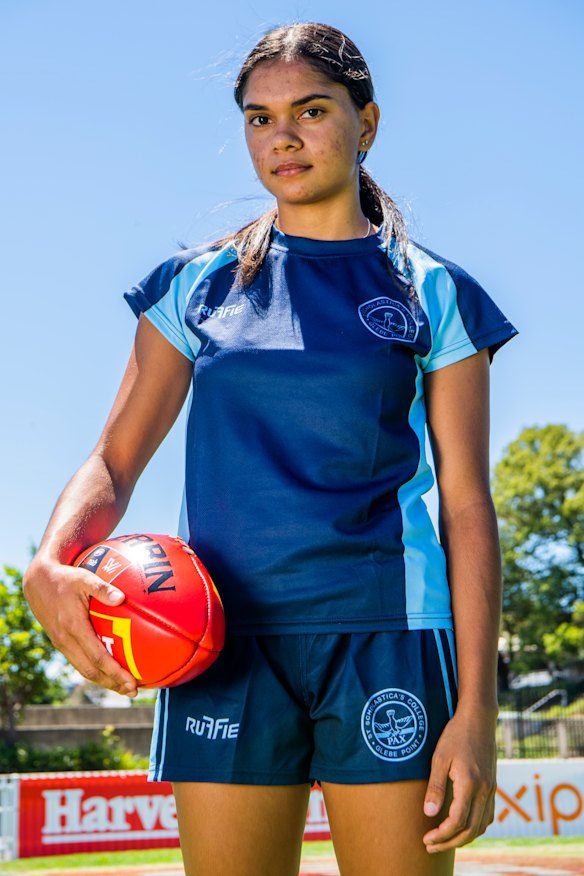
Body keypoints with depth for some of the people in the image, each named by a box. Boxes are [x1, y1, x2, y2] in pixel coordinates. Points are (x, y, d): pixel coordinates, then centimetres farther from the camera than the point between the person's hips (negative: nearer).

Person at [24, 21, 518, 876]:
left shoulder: (431, 293, 6)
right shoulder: (197, 284, 11)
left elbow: (467, 506, 2)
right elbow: (114, 462, 10)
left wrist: (476, 709, -5)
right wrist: (50, 565, -13)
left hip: (384, 642, -1)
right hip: (225, 644, 2)